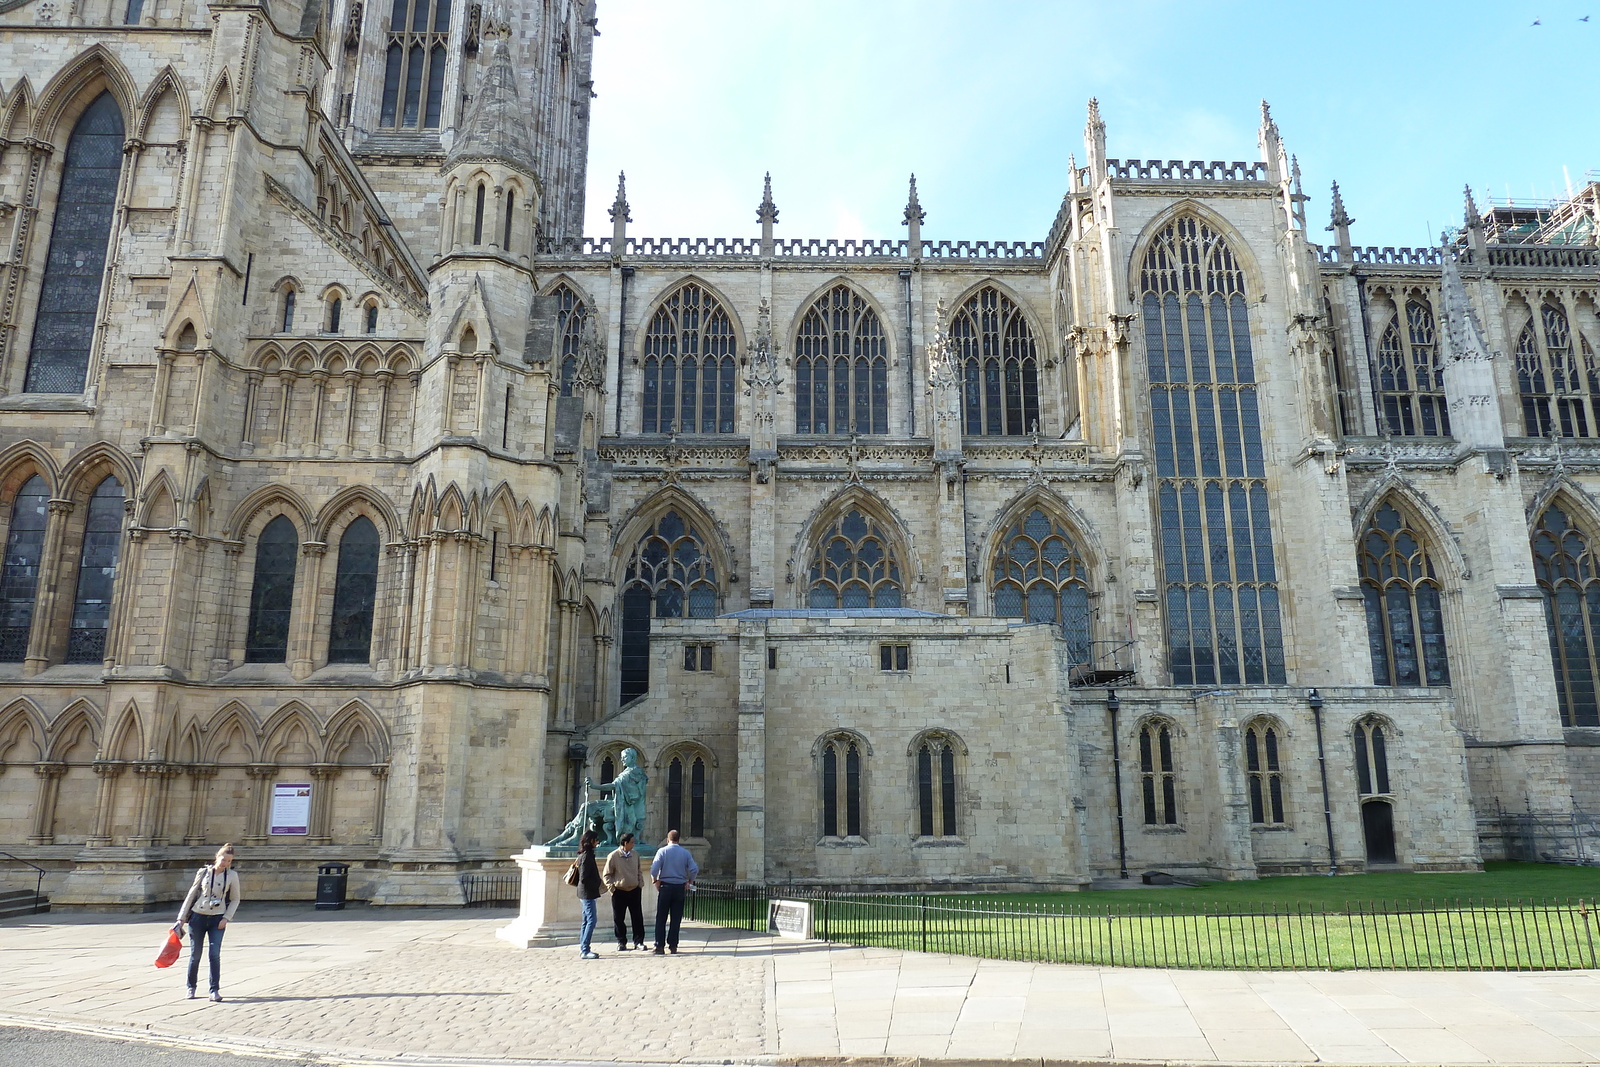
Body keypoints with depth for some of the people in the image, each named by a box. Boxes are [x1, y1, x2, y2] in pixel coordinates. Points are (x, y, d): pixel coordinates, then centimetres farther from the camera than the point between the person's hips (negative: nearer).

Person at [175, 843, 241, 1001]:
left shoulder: (232, 876, -1)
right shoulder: (203, 872, 0)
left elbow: (235, 900, 6)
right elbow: (191, 894, 8)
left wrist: (226, 918, -6)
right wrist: (182, 918, 6)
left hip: (217, 919, -1)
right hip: (198, 917, 1)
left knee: (214, 954, -11)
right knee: (195, 954, 7)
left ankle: (215, 990, -5)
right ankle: (191, 987, 27)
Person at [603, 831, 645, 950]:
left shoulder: (635, 855, 6)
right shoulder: (613, 856, -8)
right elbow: (606, 875, -1)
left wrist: (641, 884, 8)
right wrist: (611, 887, -9)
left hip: (634, 891, 3)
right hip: (619, 892, -3)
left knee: (638, 917, 3)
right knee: (619, 919, 3)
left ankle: (638, 941, 13)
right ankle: (621, 943, 16)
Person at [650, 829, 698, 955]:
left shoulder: (662, 851, -3)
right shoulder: (686, 853, 2)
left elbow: (654, 869, -13)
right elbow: (694, 869, -6)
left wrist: (655, 881, 2)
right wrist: (689, 882, 7)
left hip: (665, 887, -2)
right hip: (680, 887, 2)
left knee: (661, 918, 4)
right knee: (676, 918, 8)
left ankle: (660, 946, 1)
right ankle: (673, 946, 8)